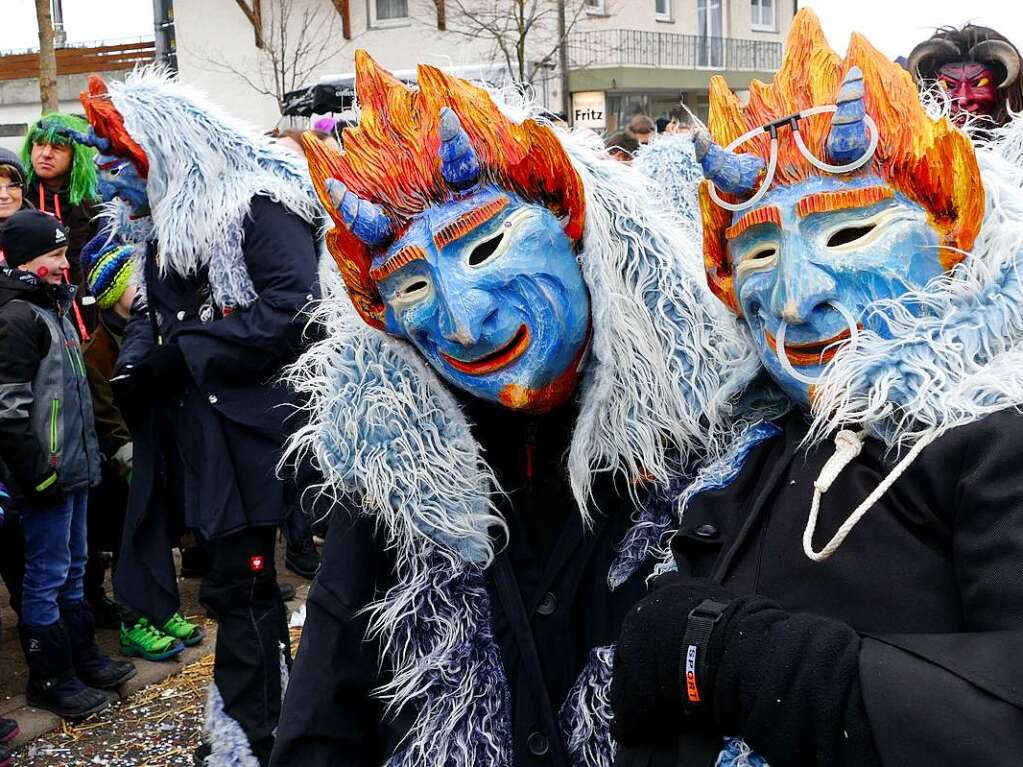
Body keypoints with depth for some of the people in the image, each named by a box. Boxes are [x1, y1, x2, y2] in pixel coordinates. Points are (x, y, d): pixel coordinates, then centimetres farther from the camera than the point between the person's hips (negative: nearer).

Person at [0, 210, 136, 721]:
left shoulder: (53, 308, 16)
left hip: (73, 467, 10)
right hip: (47, 473, -10)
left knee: (73, 569, 18)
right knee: (47, 576, 0)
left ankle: (83, 657, 30)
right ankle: (50, 680, 11)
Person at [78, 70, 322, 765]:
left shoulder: (258, 206, -12)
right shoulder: (166, 217, 18)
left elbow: (293, 309, -23)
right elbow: (154, 309, 22)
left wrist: (184, 351, -18)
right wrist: (138, 355, -1)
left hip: (249, 425, -8)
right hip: (195, 427, 8)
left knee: (238, 584, -1)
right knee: (243, 576, 15)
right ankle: (272, 706, 30)